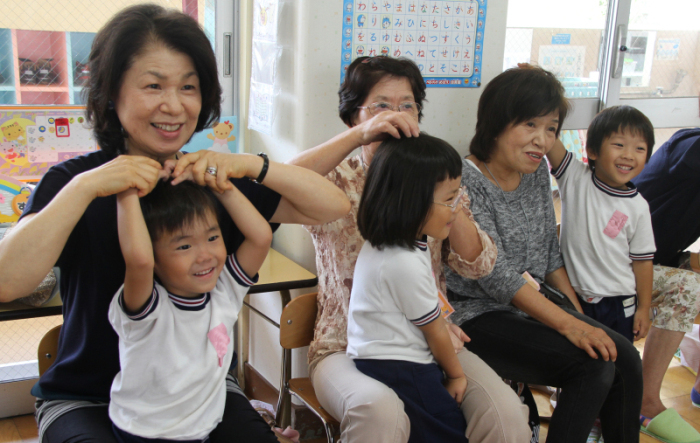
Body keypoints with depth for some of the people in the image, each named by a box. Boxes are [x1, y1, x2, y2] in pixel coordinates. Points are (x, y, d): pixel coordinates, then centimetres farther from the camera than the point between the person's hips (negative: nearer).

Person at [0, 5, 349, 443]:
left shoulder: (215, 178, -2)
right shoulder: (75, 179, -9)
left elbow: (333, 206, -9)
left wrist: (250, 165, -23)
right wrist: (86, 187, -30)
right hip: (88, 397, -2)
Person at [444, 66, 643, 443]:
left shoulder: (537, 172, 6)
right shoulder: (465, 180, -18)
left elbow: (550, 253, 14)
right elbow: (494, 274, -21)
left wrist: (581, 317, 5)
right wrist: (568, 325, -22)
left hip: (534, 305, 7)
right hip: (478, 314, -7)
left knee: (625, 358, -8)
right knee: (593, 367, -20)